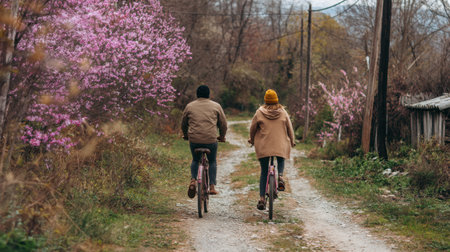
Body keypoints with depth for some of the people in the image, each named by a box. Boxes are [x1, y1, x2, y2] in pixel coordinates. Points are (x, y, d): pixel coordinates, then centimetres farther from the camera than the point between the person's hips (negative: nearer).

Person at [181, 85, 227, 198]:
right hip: (211, 140, -1)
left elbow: (183, 124, 19)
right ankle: (212, 186, 11)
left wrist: (186, 135, 35)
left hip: (194, 139, 1)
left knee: (195, 160, 23)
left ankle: (193, 180, 1)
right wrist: (222, 137, 25)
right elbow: (223, 124, 10)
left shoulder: (190, 106, 9)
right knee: (212, 162, 18)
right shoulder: (216, 106, 7)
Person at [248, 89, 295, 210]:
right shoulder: (283, 112, 0)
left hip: (263, 146, 0)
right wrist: (292, 141, 24)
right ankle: (280, 176, -3)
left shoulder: (259, 113, -2)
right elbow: (290, 128, 7)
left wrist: (252, 140, 24)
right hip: (281, 146, 0)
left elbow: (252, 128, 5)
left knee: (264, 172, 10)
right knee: (281, 161, 30)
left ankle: (262, 198, 3)